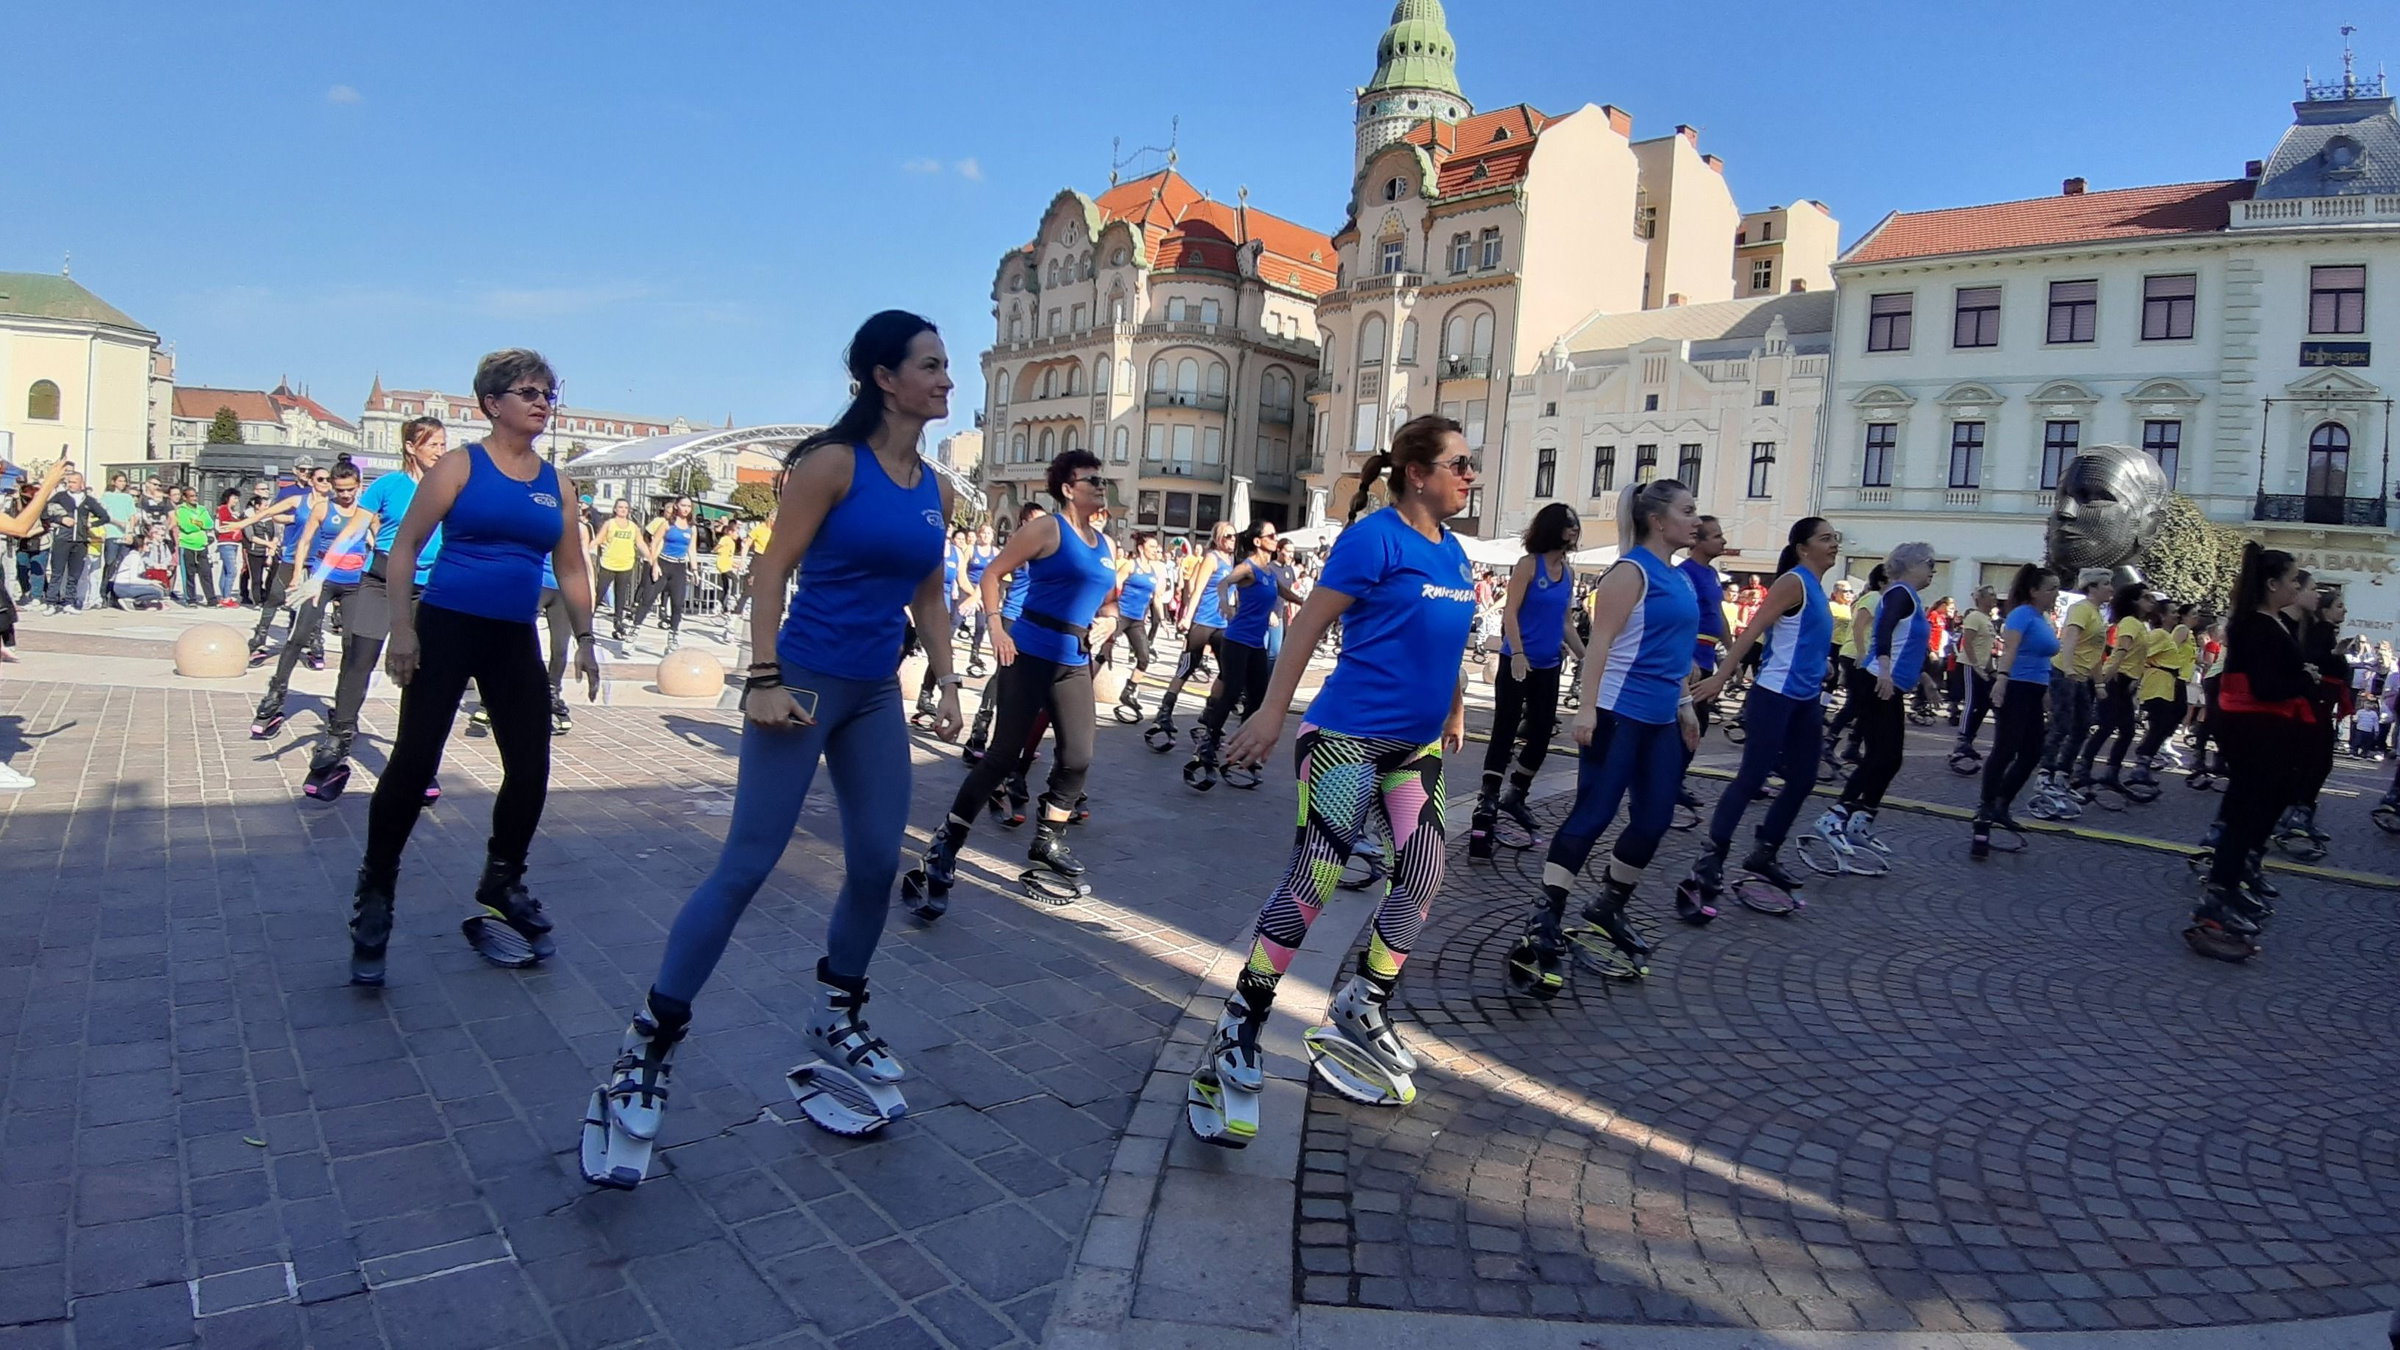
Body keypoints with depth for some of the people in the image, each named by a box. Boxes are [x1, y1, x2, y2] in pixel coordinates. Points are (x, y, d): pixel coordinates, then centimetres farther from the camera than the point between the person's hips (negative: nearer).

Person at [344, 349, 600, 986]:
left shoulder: (555, 485, 10)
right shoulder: (460, 467, -2)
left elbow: (571, 568, 16)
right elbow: (405, 545, -3)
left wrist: (585, 639, 12)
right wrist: (402, 627, -11)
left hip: (515, 641, 5)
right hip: (447, 628, -4)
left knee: (530, 767, 4)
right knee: (414, 761, -5)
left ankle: (501, 887, 24)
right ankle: (374, 896, 11)